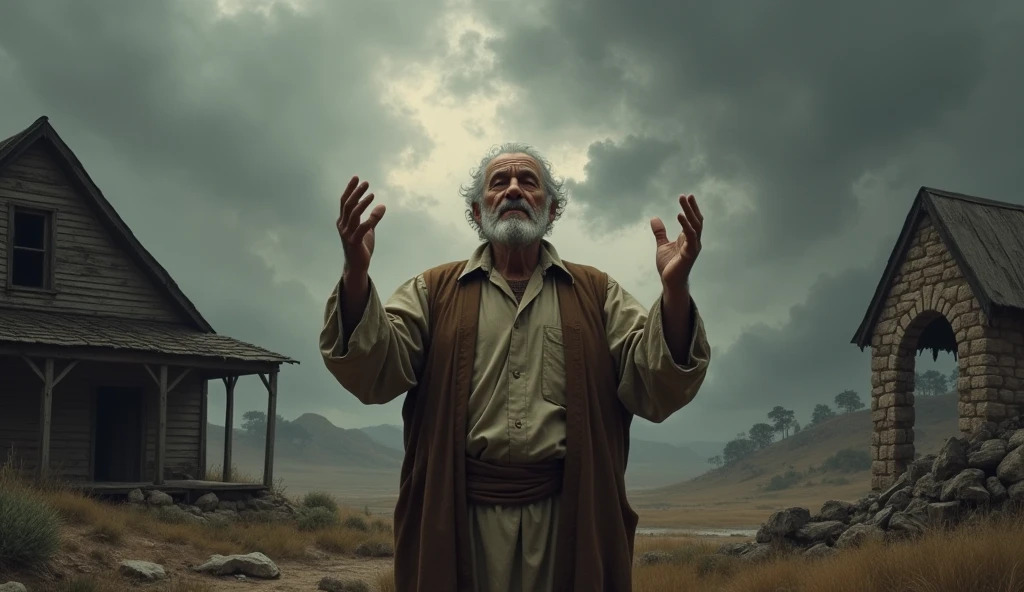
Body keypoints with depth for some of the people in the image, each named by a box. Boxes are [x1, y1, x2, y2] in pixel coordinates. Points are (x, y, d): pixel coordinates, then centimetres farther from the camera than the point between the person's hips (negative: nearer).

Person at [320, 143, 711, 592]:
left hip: (569, 517, 1)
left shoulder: (598, 294, 11)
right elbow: (373, 373, -5)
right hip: (459, 517, 0)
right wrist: (357, 276, -22)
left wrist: (674, 288, -18)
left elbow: (656, 391, -2)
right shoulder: (434, 291, 10)